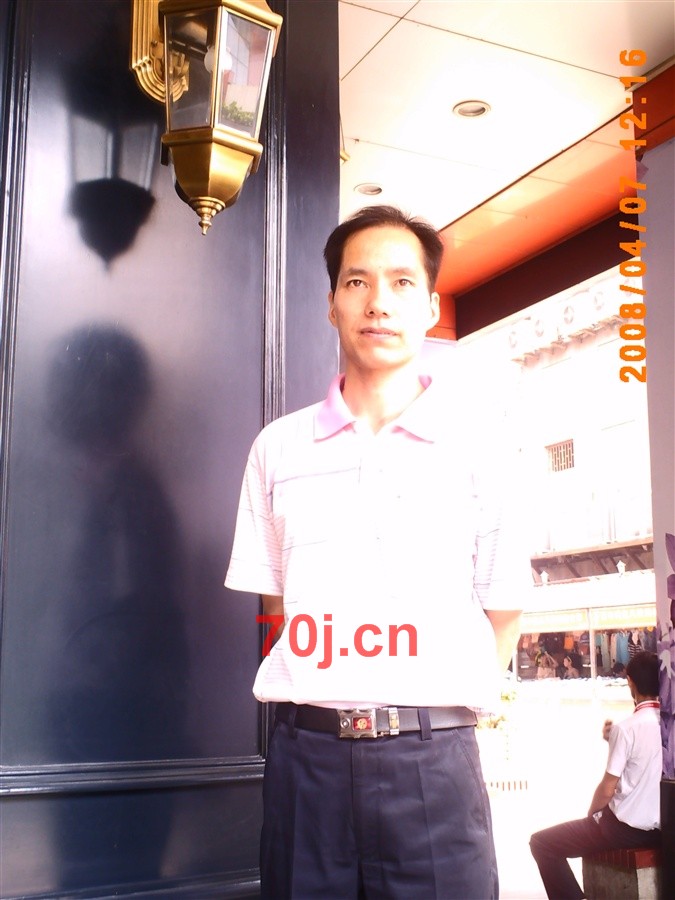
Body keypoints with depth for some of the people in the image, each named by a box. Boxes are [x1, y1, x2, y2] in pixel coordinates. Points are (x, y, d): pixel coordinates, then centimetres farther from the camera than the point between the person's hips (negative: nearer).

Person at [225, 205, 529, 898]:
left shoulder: (477, 450, 0)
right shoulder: (278, 448, 6)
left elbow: (503, 613, 5)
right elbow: (276, 602, 13)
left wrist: (438, 708, 0)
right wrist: (330, 702, 4)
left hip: (432, 761, -1)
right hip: (307, 755, 2)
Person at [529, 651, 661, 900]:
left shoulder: (626, 728, -18)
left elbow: (607, 789, -14)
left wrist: (590, 817, 3)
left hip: (628, 828, -7)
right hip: (662, 827, 7)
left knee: (541, 842, 2)